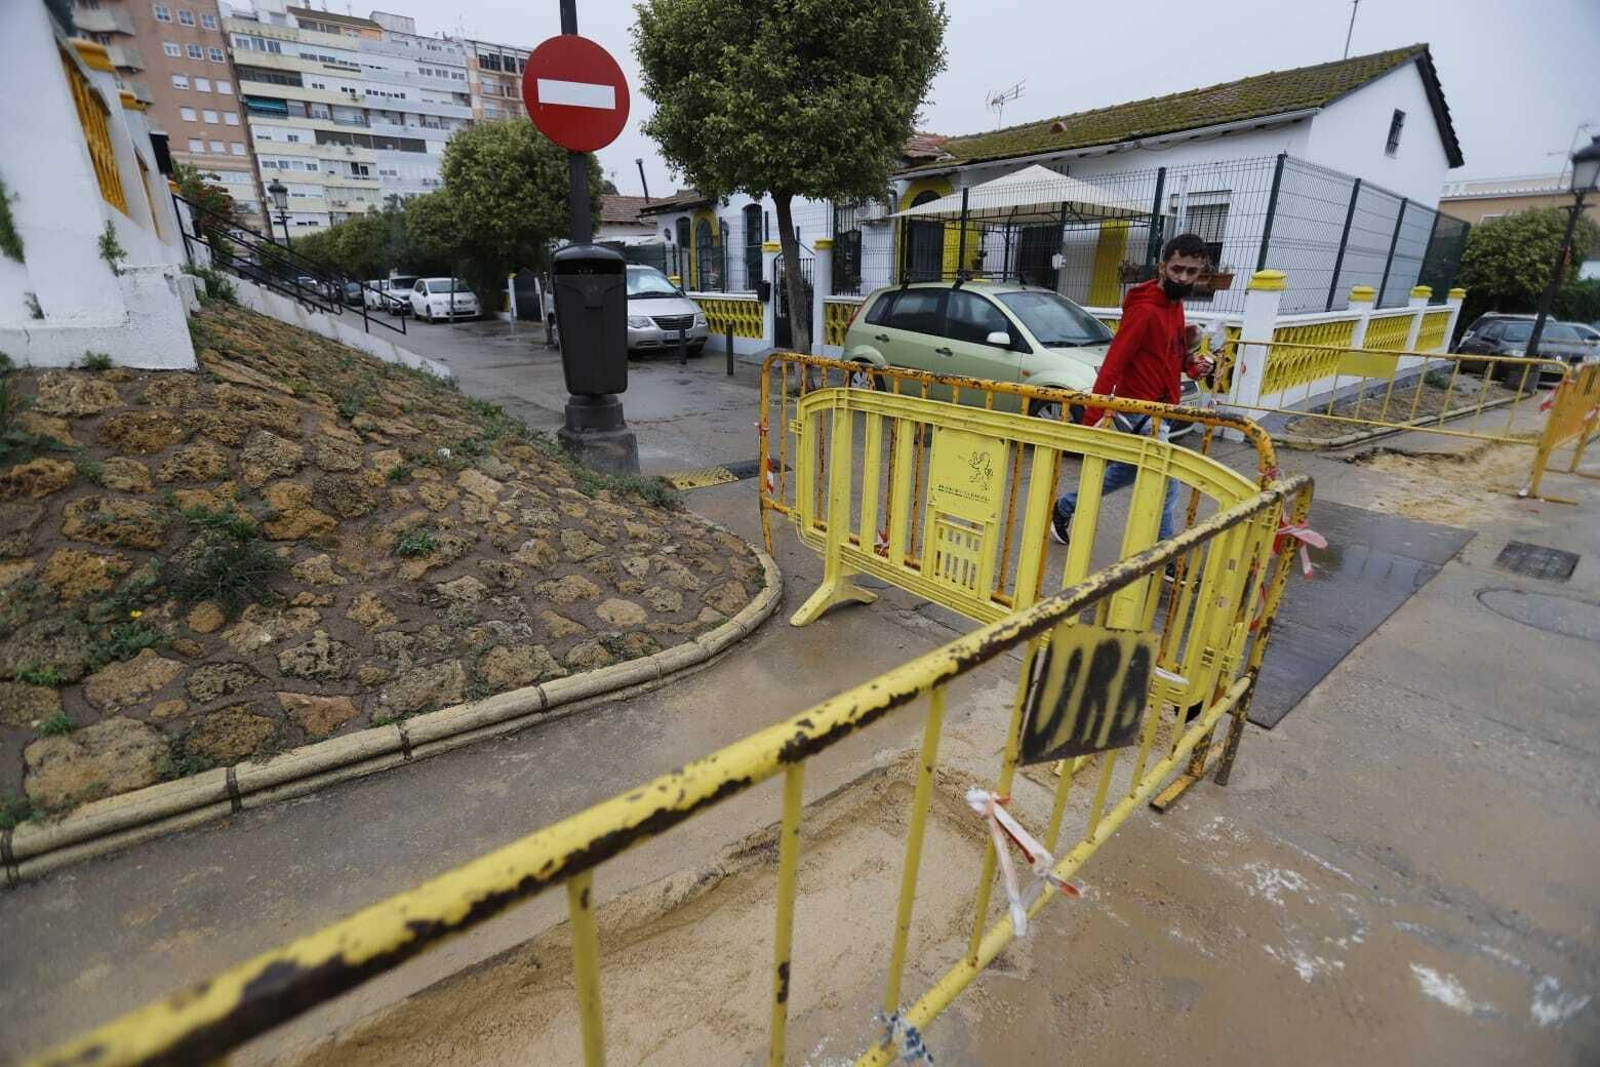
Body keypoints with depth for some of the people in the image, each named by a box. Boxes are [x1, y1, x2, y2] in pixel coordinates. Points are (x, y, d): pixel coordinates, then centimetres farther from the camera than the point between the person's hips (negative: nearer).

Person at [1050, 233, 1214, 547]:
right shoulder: (1145, 310, -20)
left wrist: (1190, 362, -1)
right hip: (1139, 412, -10)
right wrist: (1090, 420, -28)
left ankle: (1064, 509, 34)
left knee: (1126, 471, 22)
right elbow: (1112, 366, -24)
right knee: (1166, 486, -4)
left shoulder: (1175, 303, 8)